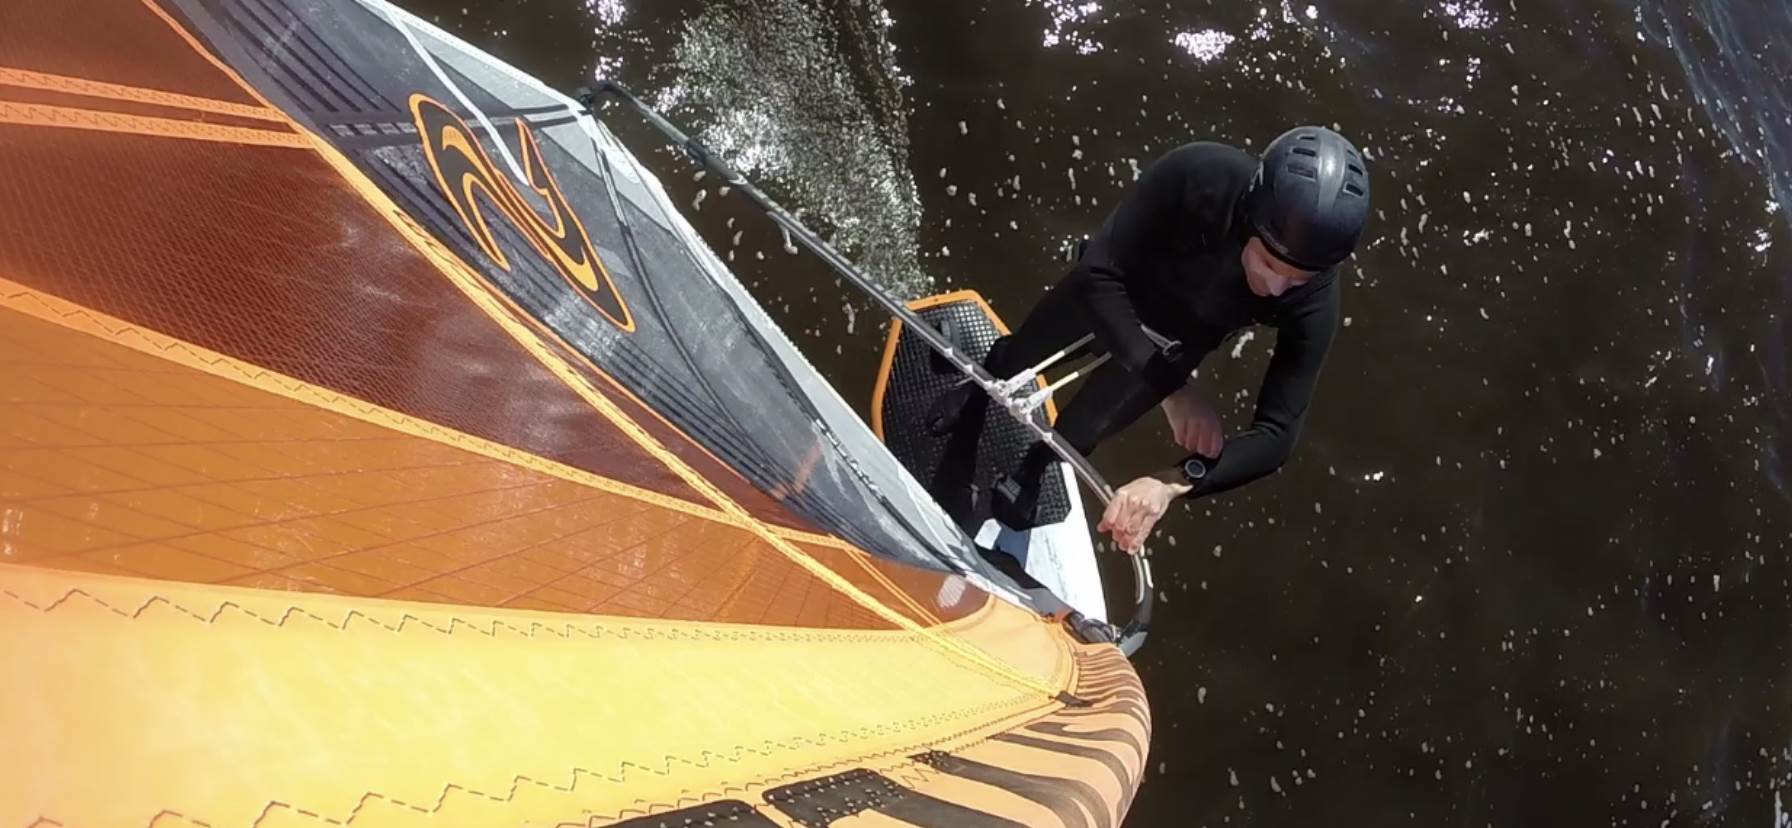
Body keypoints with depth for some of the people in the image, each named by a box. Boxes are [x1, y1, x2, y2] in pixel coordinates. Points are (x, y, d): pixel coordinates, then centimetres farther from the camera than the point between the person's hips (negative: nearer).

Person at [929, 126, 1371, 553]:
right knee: (1022, 353, 23)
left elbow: (1277, 434, -38)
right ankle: (983, 386, 61)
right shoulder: (1194, 175, -44)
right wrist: (1172, 387, -48)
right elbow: (1101, 274, -39)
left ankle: (1032, 468, 47)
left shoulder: (1314, 301, -38)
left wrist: (1170, 483, -54)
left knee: (1086, 427, 9)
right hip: (1107, 286, 0)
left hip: (1178, 339, 1)